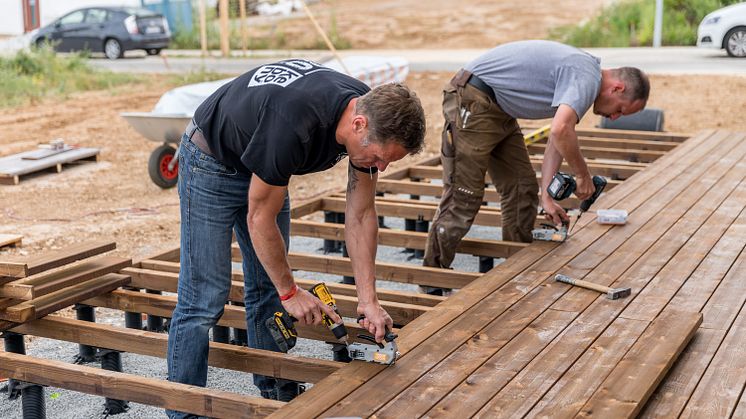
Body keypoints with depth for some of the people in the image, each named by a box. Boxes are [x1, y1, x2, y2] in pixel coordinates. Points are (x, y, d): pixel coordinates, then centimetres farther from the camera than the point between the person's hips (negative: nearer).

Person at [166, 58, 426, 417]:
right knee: (204, 298, -8)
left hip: (263, 168, 7)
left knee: (269, 290, 9)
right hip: (211, 161, -7)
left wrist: (368, 299, -11)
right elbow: (260, 218, -27)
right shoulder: (294, 126, -41)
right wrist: (291, 292, -16)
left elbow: (361, 215, -8)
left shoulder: (371, 112, -18)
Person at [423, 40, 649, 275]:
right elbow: (561, 130, -36)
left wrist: (546, 196, 7)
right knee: (463, 195, -9)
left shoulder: (581, 72, 13)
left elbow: (556, 142, 14)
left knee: (523, 188, 12)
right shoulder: (586, 78, -19)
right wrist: (583, 175, -20)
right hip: (471, 101, -11)